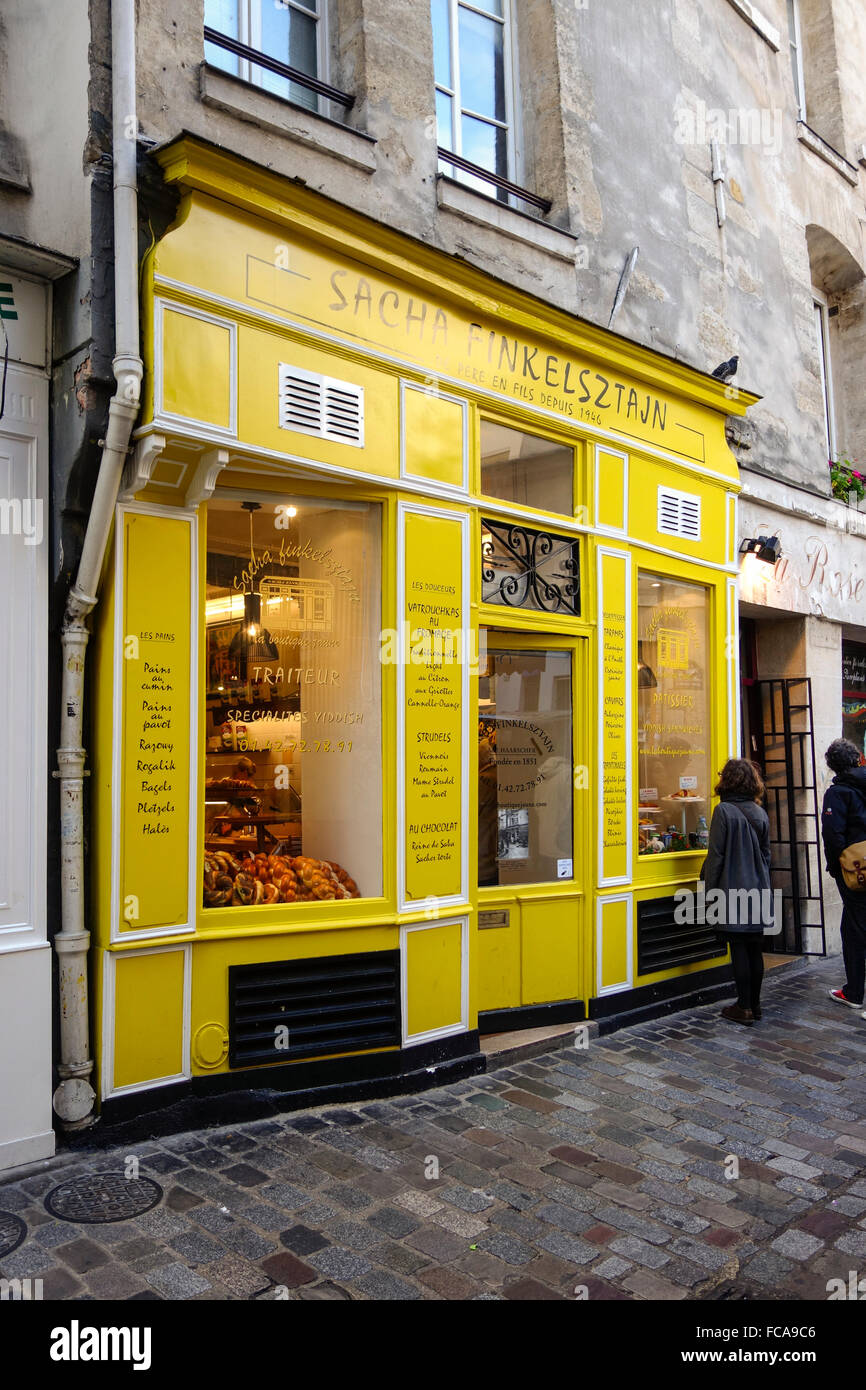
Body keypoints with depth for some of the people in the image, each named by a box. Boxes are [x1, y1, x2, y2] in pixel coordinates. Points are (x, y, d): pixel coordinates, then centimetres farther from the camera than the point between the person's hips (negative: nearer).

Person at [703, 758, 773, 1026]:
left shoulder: (724, 811, -13)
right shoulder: (760, 813, 6)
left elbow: (716, 855, -12)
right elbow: (766, 854, 14)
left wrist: (709, 889, -4)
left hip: (733, 893, -6)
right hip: (758, 892, 6)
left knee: (739, 949, 0)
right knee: (755, 949, 12)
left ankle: (744, 1008, 5)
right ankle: (754, 1004, 21)